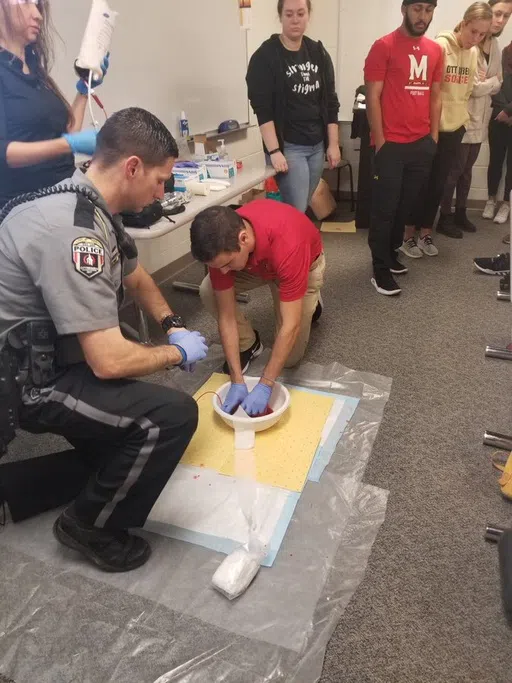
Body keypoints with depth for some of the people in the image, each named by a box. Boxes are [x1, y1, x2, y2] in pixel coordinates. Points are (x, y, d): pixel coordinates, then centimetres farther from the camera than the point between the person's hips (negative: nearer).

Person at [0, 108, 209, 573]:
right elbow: (109, 360, -31)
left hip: (46, 361, 10)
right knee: (173, 415, -22)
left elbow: (135, 277, 20)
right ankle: (91, 526, 1)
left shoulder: (88, 207, 2)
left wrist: (174, 325, 8)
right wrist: (178, 352, -14)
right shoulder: (72, 231, -30)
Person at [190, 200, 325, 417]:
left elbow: (290, 325, -42)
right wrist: (237, 382, -31)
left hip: (304, 262, -3)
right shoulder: (221, 245, -33)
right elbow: (226, 316, -27)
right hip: (256, 261, 4)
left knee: (290, 357, -6)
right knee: (208, 291, -23)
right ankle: (248, 344, 2)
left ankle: (308, 301, 21)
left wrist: (265, 386, -41)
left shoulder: (287, 246, -46)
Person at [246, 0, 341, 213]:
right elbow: (262, 109, -12)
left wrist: (333, 144, 6)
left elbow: (330, 101, 12)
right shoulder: (265, 56, -6)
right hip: (288, 147, -5)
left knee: (302, 209, 10)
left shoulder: (318, 53, 10)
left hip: (317, 145, 5)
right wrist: (274, 151, -19)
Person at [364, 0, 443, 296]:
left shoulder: (435, 50, 12)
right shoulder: (384, 46, -4)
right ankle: (381, 270, 6)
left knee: (406, 205, 10)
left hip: (423, 144, 6)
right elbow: (373, 97, -7)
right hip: (391, 144, -5)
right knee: (385, 208, -2)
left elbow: (435, 95, 17)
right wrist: (380, 142, -11)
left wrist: (434, 136, 10)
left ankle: (391, 253, 26)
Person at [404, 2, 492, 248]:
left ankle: (426, 233, 19)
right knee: (422, 183, 0)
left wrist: (463, 116, 12)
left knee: (438, 183, 10)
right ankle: (408, 234, 11)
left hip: (455, 126, 6)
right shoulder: (439, 46, -11)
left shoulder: (474, 53, 8)